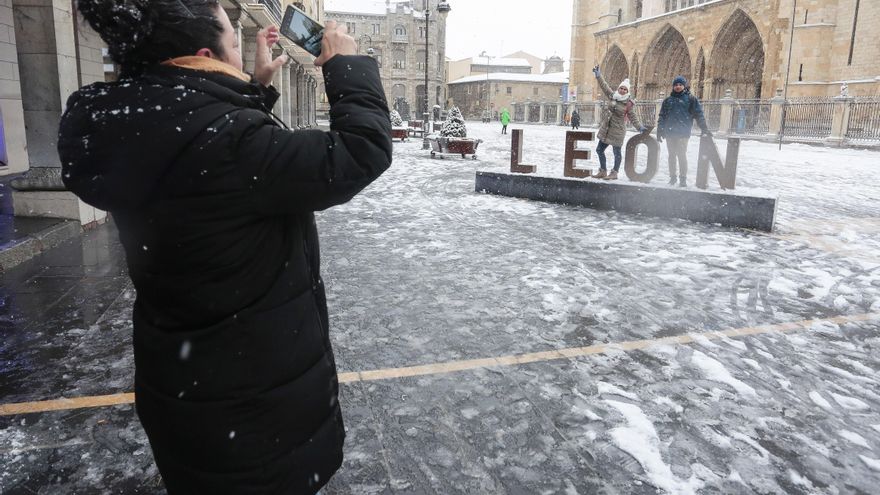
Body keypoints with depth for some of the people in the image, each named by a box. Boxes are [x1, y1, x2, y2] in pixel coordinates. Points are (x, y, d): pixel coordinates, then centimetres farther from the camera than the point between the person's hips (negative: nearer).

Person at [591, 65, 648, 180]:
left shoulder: (628, 103, -7)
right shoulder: (612, 96, 4)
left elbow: (633, 117, -4)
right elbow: (604, 86, 14)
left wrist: (640, 127, -12)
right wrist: (598, 75, 15)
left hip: (617, 131, -6)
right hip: (605, 129, 6)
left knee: (617, 152, 1)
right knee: (599, 150, 12)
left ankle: (614, 173, 15)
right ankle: (603, 171, 26)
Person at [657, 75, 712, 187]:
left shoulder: (691, 99, 4)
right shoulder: (668, 100, 14)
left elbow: (699, 114, 1)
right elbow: (662, 116, 14)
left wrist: (704, 129, -5)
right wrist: (660, 131, 7)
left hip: (683, 133, -4)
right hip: (669, 133, 4)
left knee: (681, 156, -6)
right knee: (672, 156, 9)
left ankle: (683, 179, 1)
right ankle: (672, 177, 17)